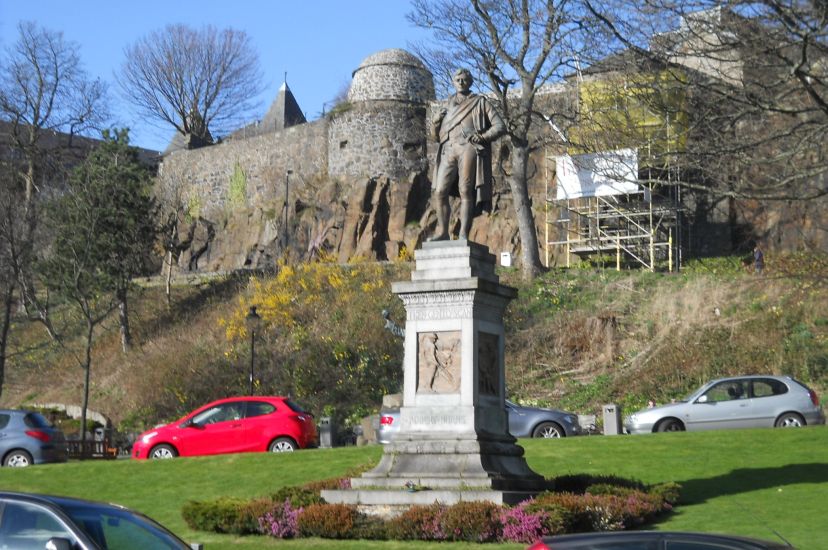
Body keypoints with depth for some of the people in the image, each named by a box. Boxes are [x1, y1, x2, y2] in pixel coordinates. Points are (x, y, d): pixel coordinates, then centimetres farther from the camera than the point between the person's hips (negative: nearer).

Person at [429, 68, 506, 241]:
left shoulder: (480, 102, 15)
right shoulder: (447, 106, 26)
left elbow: (500, 126, 7)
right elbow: (435, 136, 26)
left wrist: (482, 137, -9)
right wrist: (435, 121, 5)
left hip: (469, 148, -4)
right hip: (449, 151, 4)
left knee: (465, 191, -15)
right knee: (440, 192, -9)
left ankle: (463, 234, -19)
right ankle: (442, 231, -3)